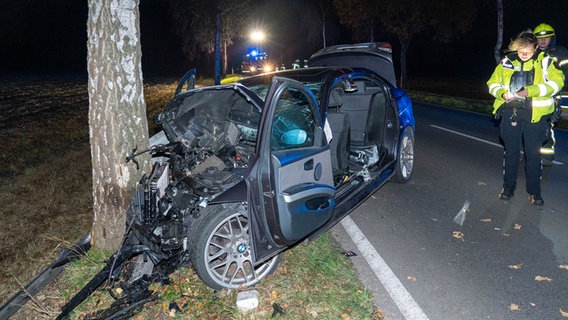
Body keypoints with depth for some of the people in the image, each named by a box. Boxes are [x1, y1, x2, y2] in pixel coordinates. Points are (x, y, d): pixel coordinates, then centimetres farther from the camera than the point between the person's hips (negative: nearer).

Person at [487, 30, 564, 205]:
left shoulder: (545, 62, 0)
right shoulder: (506, 62, 5)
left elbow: (556, 82, -10)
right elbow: (492, 83, 11)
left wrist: (530, 91, -21)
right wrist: (503, 93, -9)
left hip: (535, 115, -1)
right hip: (511, 113, 2)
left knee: (533, 154, 5)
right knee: (511, 152, 11)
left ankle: (534, 191, 19)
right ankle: (508, 186, 25)